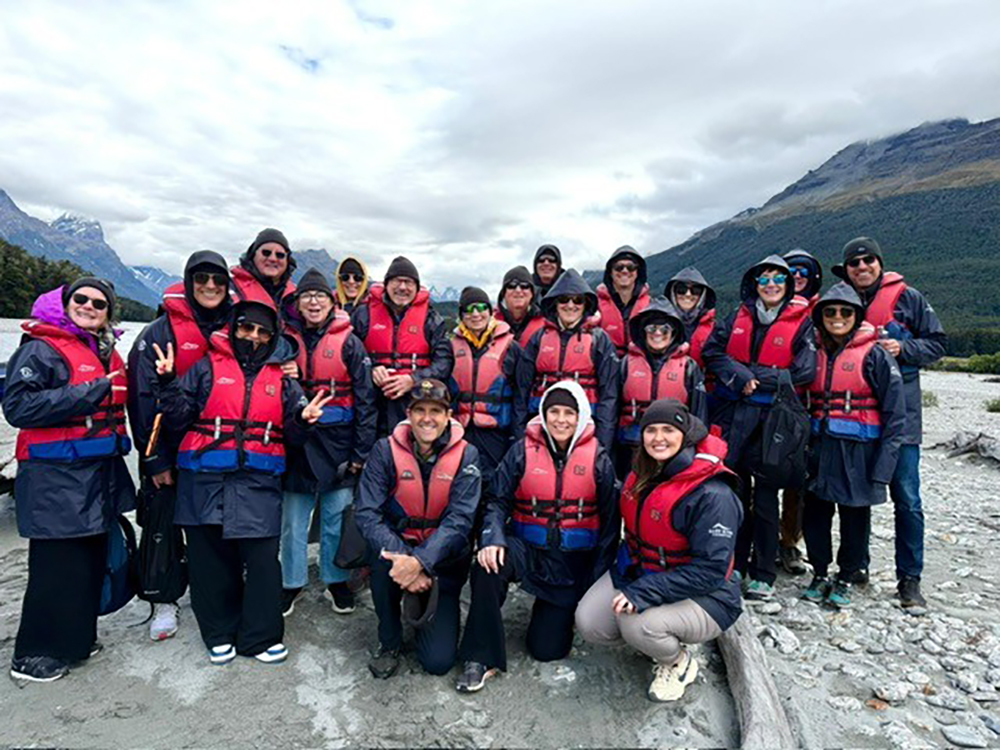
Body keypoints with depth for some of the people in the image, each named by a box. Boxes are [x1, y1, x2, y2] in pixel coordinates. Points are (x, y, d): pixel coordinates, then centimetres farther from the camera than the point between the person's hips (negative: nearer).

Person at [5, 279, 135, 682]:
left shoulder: (108, 354, 15)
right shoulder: (41, 348, -8)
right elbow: (18, 406, -19)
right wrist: (92, 392, -21)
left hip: (101, 475, 8)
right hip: (57, 479, -8)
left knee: (92, 559, 15)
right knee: (57, 565, -1)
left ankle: (76, 639, 30)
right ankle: (32, 655, 16)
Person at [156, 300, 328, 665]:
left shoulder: (282, 377, 12)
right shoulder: (207, 366, 6)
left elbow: (293, 436, 13)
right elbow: (179, 418, 3)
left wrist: (303, 420, -8)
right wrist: (169, 382, -10)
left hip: (259, 482, 1)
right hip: (205, 480, 0)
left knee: (263, 559, 0)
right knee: (210, 558, 9)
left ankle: (261, 636, 17)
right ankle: (220, 634, 28)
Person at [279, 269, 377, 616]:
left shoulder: (349, 343, -1)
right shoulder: (286, 340, 7)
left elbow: (366, 399, -3)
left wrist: (361, 452, -7)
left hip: (338, 442, -2)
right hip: (297, 441, 2)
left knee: (337, 517, 8)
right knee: (293, 519, 8)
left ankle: (336, 580, 27)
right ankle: (291, 583, 27)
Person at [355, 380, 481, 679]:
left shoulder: (466, 455, -10)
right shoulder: (386, 450, -9)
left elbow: (459, 520, -18)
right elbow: (367, 514, -17)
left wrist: (420, 561, -33)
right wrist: (403, 558, -32)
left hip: (444, 559, 0)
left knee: (439, 661, -7)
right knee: (385, 561, -36)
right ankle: (389, 642, -6)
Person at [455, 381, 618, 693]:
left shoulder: (598, 459, -4)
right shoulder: (523, 450, -4)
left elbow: (610, 521, -1)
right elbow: (499, 501, -4)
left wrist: (599, 580, -5)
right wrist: (492, 538, -25)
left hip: (574, 562, 0)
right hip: (527, 549, 0)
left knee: (547, 648, -1)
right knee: (488, 565, -33)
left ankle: (561, 611, 35)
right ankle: (482, 658, -15)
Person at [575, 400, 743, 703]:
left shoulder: (712, 495, -25)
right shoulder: (641, 475, -1)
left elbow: (710, 569, -27)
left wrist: (644, 593, -31)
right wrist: (626, 563, 2)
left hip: (701, 595, -7)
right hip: (638, 573, 7)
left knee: (637, 625, -31)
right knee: (588, 624, -8)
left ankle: (680, 664, 3)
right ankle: (659, 639, 18)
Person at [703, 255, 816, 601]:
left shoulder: (802, 322, 1)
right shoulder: (738, 317, 10)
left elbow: (804, 372, -9)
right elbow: (713, 352, 1)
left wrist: (753, 376, -11)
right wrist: (742, 377, -13)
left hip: (772, 417, -3)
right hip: (731, 413, 3)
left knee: (765, 494, 3)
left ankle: (763, 574, 16)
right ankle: (734, 564, 25)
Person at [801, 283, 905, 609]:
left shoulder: (874, 355, -6)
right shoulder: (814, 351, 7)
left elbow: (895, 413, -7)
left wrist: (883, 463, -12)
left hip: (859, 450, -4)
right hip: (820, 447, 4)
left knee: (855, 515, 8)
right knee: (814, 512, 8)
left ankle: (845, 578, 26)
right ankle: (820, 573, 26)